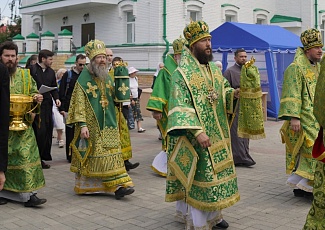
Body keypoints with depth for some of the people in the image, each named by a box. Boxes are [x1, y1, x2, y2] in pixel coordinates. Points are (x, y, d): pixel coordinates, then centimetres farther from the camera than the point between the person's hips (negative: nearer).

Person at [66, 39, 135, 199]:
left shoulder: (107, 78, 11)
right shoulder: (84, 78, -7)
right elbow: (79, 103, -12)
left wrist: (115, 122, 11)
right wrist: (82, 124, -17)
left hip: (108, 126, 5)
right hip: (91, 126, -5)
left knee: (112, 153, 0)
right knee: (89, 155, 3)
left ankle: (118, 185, -1)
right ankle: (85, 186, 18)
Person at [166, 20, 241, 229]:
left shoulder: (214, 69, 9)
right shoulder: (182, 73, -14)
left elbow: (224, 90, 18)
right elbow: (181, 108, -21)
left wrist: (233, 93, -6)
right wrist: (197, 131, -29)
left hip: (218, 134, 8)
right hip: (196, 137, -7)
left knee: (216, 173, 15)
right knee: (199, 177, -1)